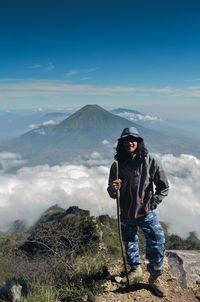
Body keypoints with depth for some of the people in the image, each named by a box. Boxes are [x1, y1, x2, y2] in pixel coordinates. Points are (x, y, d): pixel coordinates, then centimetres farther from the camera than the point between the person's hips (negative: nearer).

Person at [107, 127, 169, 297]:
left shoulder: (151, 161, -13)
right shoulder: (117, 165, -5)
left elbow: (164, 187, -4)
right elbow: (112, 195, 0)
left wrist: (152, 204, -9)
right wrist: (113, 189, -23)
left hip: (147, 214, -2)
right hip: (126, 215, 3)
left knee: (157, 246, -4)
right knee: (129, 245, 19)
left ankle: (155, 278, 25)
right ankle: (136, 269, 48)